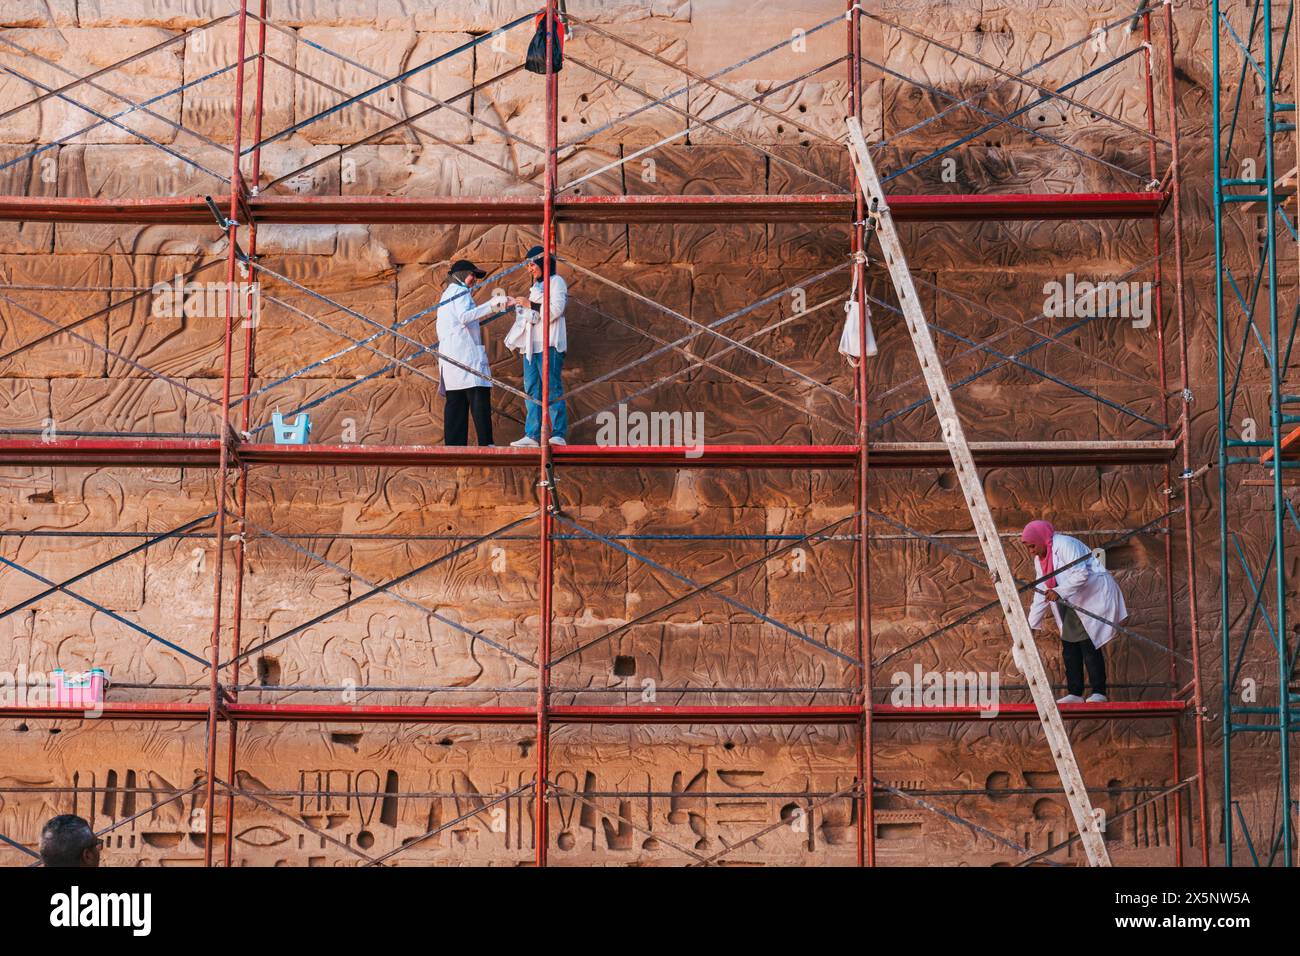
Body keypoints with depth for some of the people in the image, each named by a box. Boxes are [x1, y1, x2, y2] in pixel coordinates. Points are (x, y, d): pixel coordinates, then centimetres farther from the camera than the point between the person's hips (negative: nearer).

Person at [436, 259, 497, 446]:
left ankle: (454, 444, -1)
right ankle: (486, 443, -20)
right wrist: (490, 306, -29)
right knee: (479, 397, -13)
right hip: (466, 352, -10)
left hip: (449, 352, 10)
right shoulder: (461, 292, -3)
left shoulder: (446, 294, 26)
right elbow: (464, 316, -22)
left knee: (455, 402, 5)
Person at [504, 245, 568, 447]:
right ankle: (532, 435, -1)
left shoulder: (556, 281, -1)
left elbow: (555, 309, -14)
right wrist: (518, 304, 16)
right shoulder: (536, 286, 25)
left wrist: (529, 304, -10)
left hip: (548, 344, -9)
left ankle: (558, 435, -13)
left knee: (553, 390, -11)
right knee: (532, 391, 2)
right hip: (531, 345, 9)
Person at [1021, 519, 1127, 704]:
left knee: (1089, 644, -14)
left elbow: (1081, 574, -28)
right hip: (1073, 604, 10)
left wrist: (1059, 592, -33)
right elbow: (1041, 593, 11)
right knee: (1069, 645, 3)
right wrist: (1030, 626, 7)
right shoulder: (1040, 559, 10)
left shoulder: (1064, 545, -19)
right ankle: (1075, 693, 6)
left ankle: (1099, 692, -12)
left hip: (1094, 597, -10)